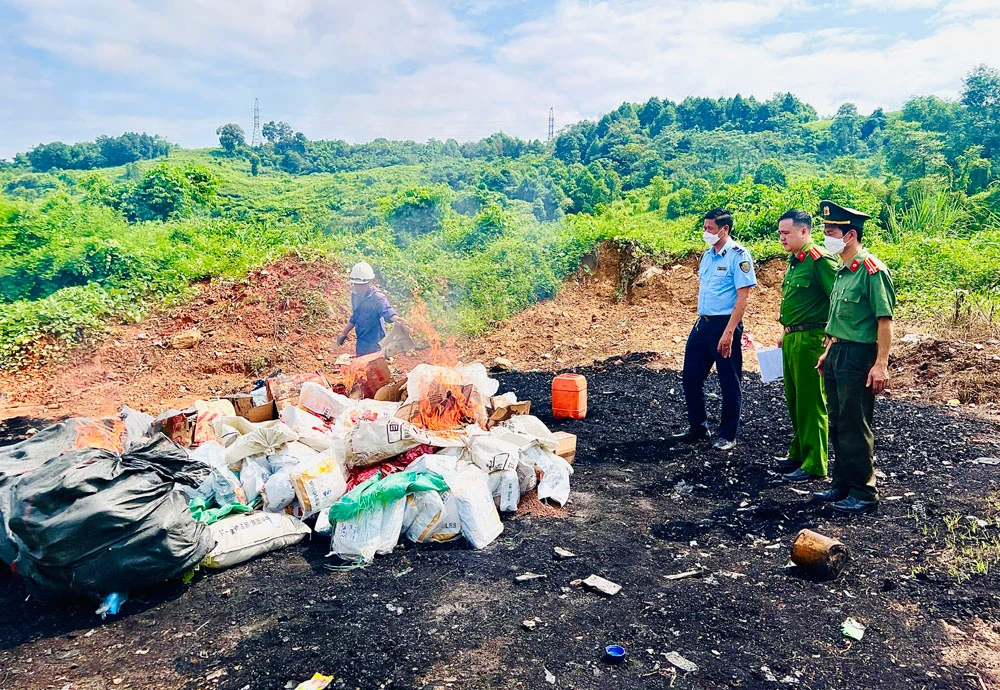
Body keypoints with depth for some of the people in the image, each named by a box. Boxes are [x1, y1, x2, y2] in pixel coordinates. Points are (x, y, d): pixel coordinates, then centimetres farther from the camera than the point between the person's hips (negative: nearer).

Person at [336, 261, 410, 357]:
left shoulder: (377, 298, -23)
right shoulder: (355, 295, 1)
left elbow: (386, 310, -45)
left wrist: (396, 318, -67)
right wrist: (344, 333, 23)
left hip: (374, 346, -8)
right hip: (360, 344, 8)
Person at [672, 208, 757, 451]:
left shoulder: (738, 256, -11)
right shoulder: (707, 255, 12)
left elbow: (742, 297, -16)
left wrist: (729, 332, -20)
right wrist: (701, 320, 14)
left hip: (725, 324, -8)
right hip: (702, 323, 8)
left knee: (729, 383, 4)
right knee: (691, 377, 11)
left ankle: (727, 436, 16)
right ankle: (698, 427, 27)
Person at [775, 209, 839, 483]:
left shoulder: (820, 260, -15)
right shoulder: (794, 261, 14)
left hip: (810, 340, -9)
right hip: (791, 339, 10)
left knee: (811, 403, -2)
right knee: (794, 400, 16)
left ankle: (814, 465, 7)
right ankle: (798, 455, 29)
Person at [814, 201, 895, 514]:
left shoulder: (871, 270, -15)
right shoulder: (842, 272, 13)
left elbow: (884, 320, -18)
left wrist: (881, 365, -22)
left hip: (859, 356, -9)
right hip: (837, 354, 9)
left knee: (856, 428, -1)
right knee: (838, 425, 15)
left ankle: (864, 494, 11)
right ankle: (842, 485, 27)